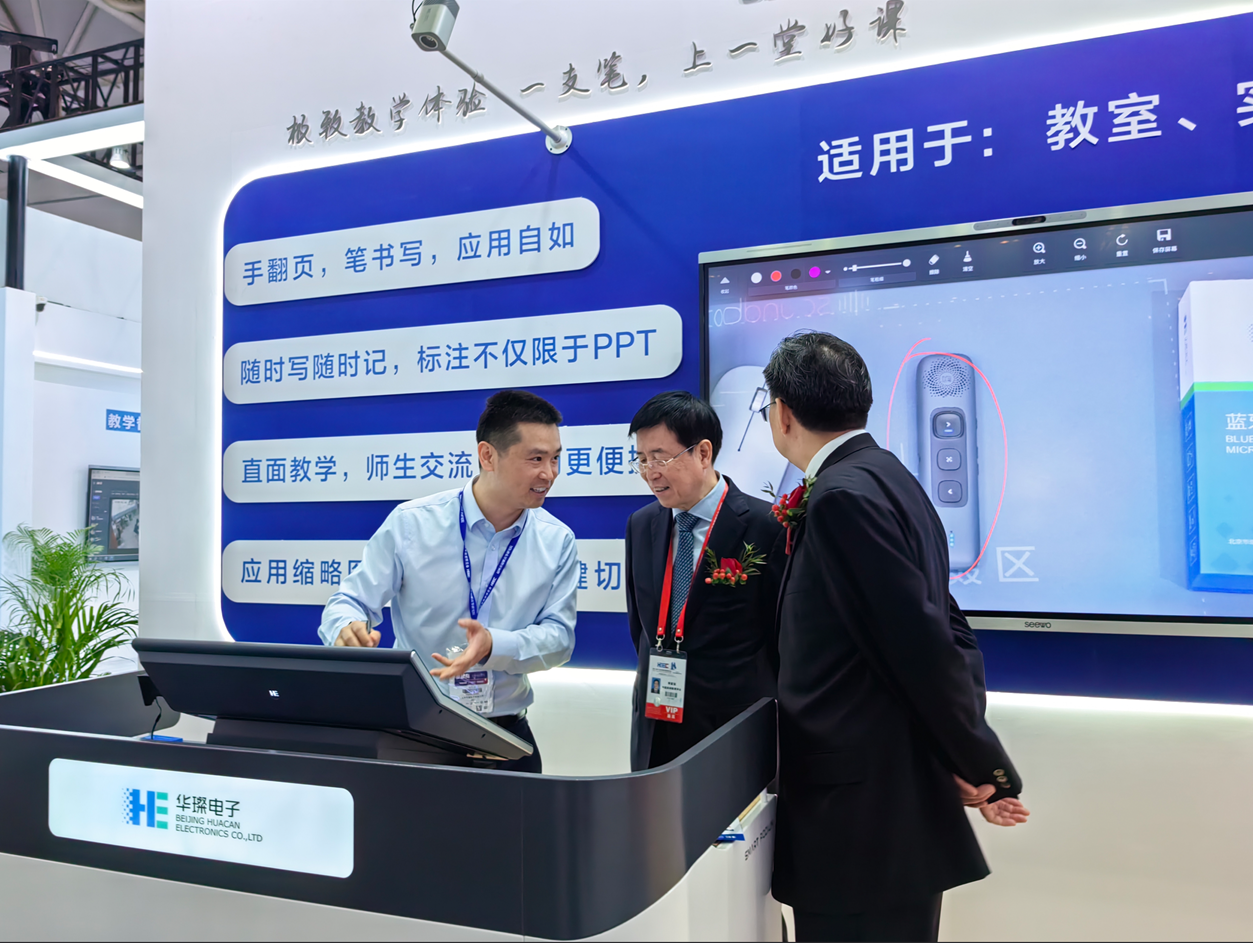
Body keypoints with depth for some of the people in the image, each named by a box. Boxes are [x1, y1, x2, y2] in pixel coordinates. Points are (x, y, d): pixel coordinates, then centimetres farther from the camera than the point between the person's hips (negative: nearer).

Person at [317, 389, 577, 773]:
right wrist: (348, 631, -25)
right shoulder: (410, 524, -5)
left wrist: (493, 646, -21)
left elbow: (558, 636, -2)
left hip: (505, 732, 2)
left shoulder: (557, 542, 1)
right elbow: (350, 603, -1)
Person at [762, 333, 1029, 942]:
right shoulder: (887, 477, 9)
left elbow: (924, 645, -21)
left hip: (862, 823, -9)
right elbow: (947, 634, 10)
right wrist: (973, 764, 8)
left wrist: (983, 767, -8)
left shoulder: (843, 497, -20)